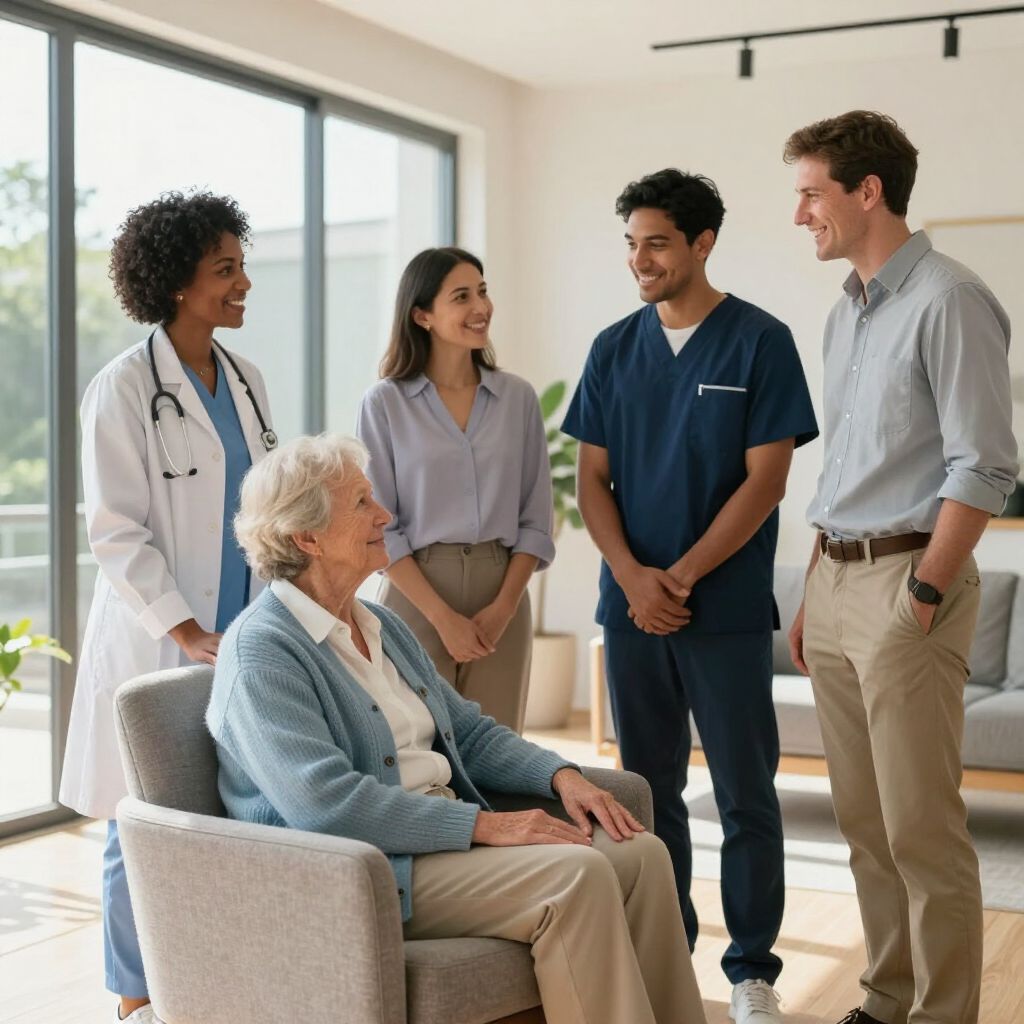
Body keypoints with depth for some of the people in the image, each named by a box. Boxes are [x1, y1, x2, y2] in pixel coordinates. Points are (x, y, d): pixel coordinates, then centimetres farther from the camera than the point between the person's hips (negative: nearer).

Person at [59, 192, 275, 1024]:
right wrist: (187, 633, -16)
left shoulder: (246, 382, 11)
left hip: (245, 638, 6)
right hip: (158, 643, -5)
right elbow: (116, 533, -11)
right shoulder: (124, 389, -8)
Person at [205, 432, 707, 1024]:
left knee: (640, 853, -9)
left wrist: (560, 775, 1)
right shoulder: (261, 650, -12)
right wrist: (483, 825, -24)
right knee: (577, 875, -25)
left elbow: (469, 732, 20)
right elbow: (324, 801, -24)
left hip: (445, 834, 9)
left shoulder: (383, 626, 16)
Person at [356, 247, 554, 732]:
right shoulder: (385, 404, -2)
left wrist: (503, 607, -6)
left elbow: (536, 520, 6)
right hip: (416, 595, -2)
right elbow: (378, 527, -5)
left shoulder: (518, 398, 6)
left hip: (501, 603, 3)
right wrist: (443, 616, -11)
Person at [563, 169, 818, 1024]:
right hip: (631, 607, 4)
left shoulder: (760, 342, -4)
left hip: (727, 609, -4)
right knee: (649, 789, 12)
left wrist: (683, 576, -13)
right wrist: (632, 577, -9)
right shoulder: (614, 349, 8)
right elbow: (592, 479, 7)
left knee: (746, 795, 3)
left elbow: (765, 480, -8)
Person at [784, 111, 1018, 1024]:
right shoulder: (847, 313, 16)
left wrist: (922, 596, -16)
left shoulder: (948, 301, -10)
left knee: (921, 828, -4)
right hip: (837, 581, 8)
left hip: (906, 582, -8)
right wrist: (814, 594, 17)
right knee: (865, 821, 13)